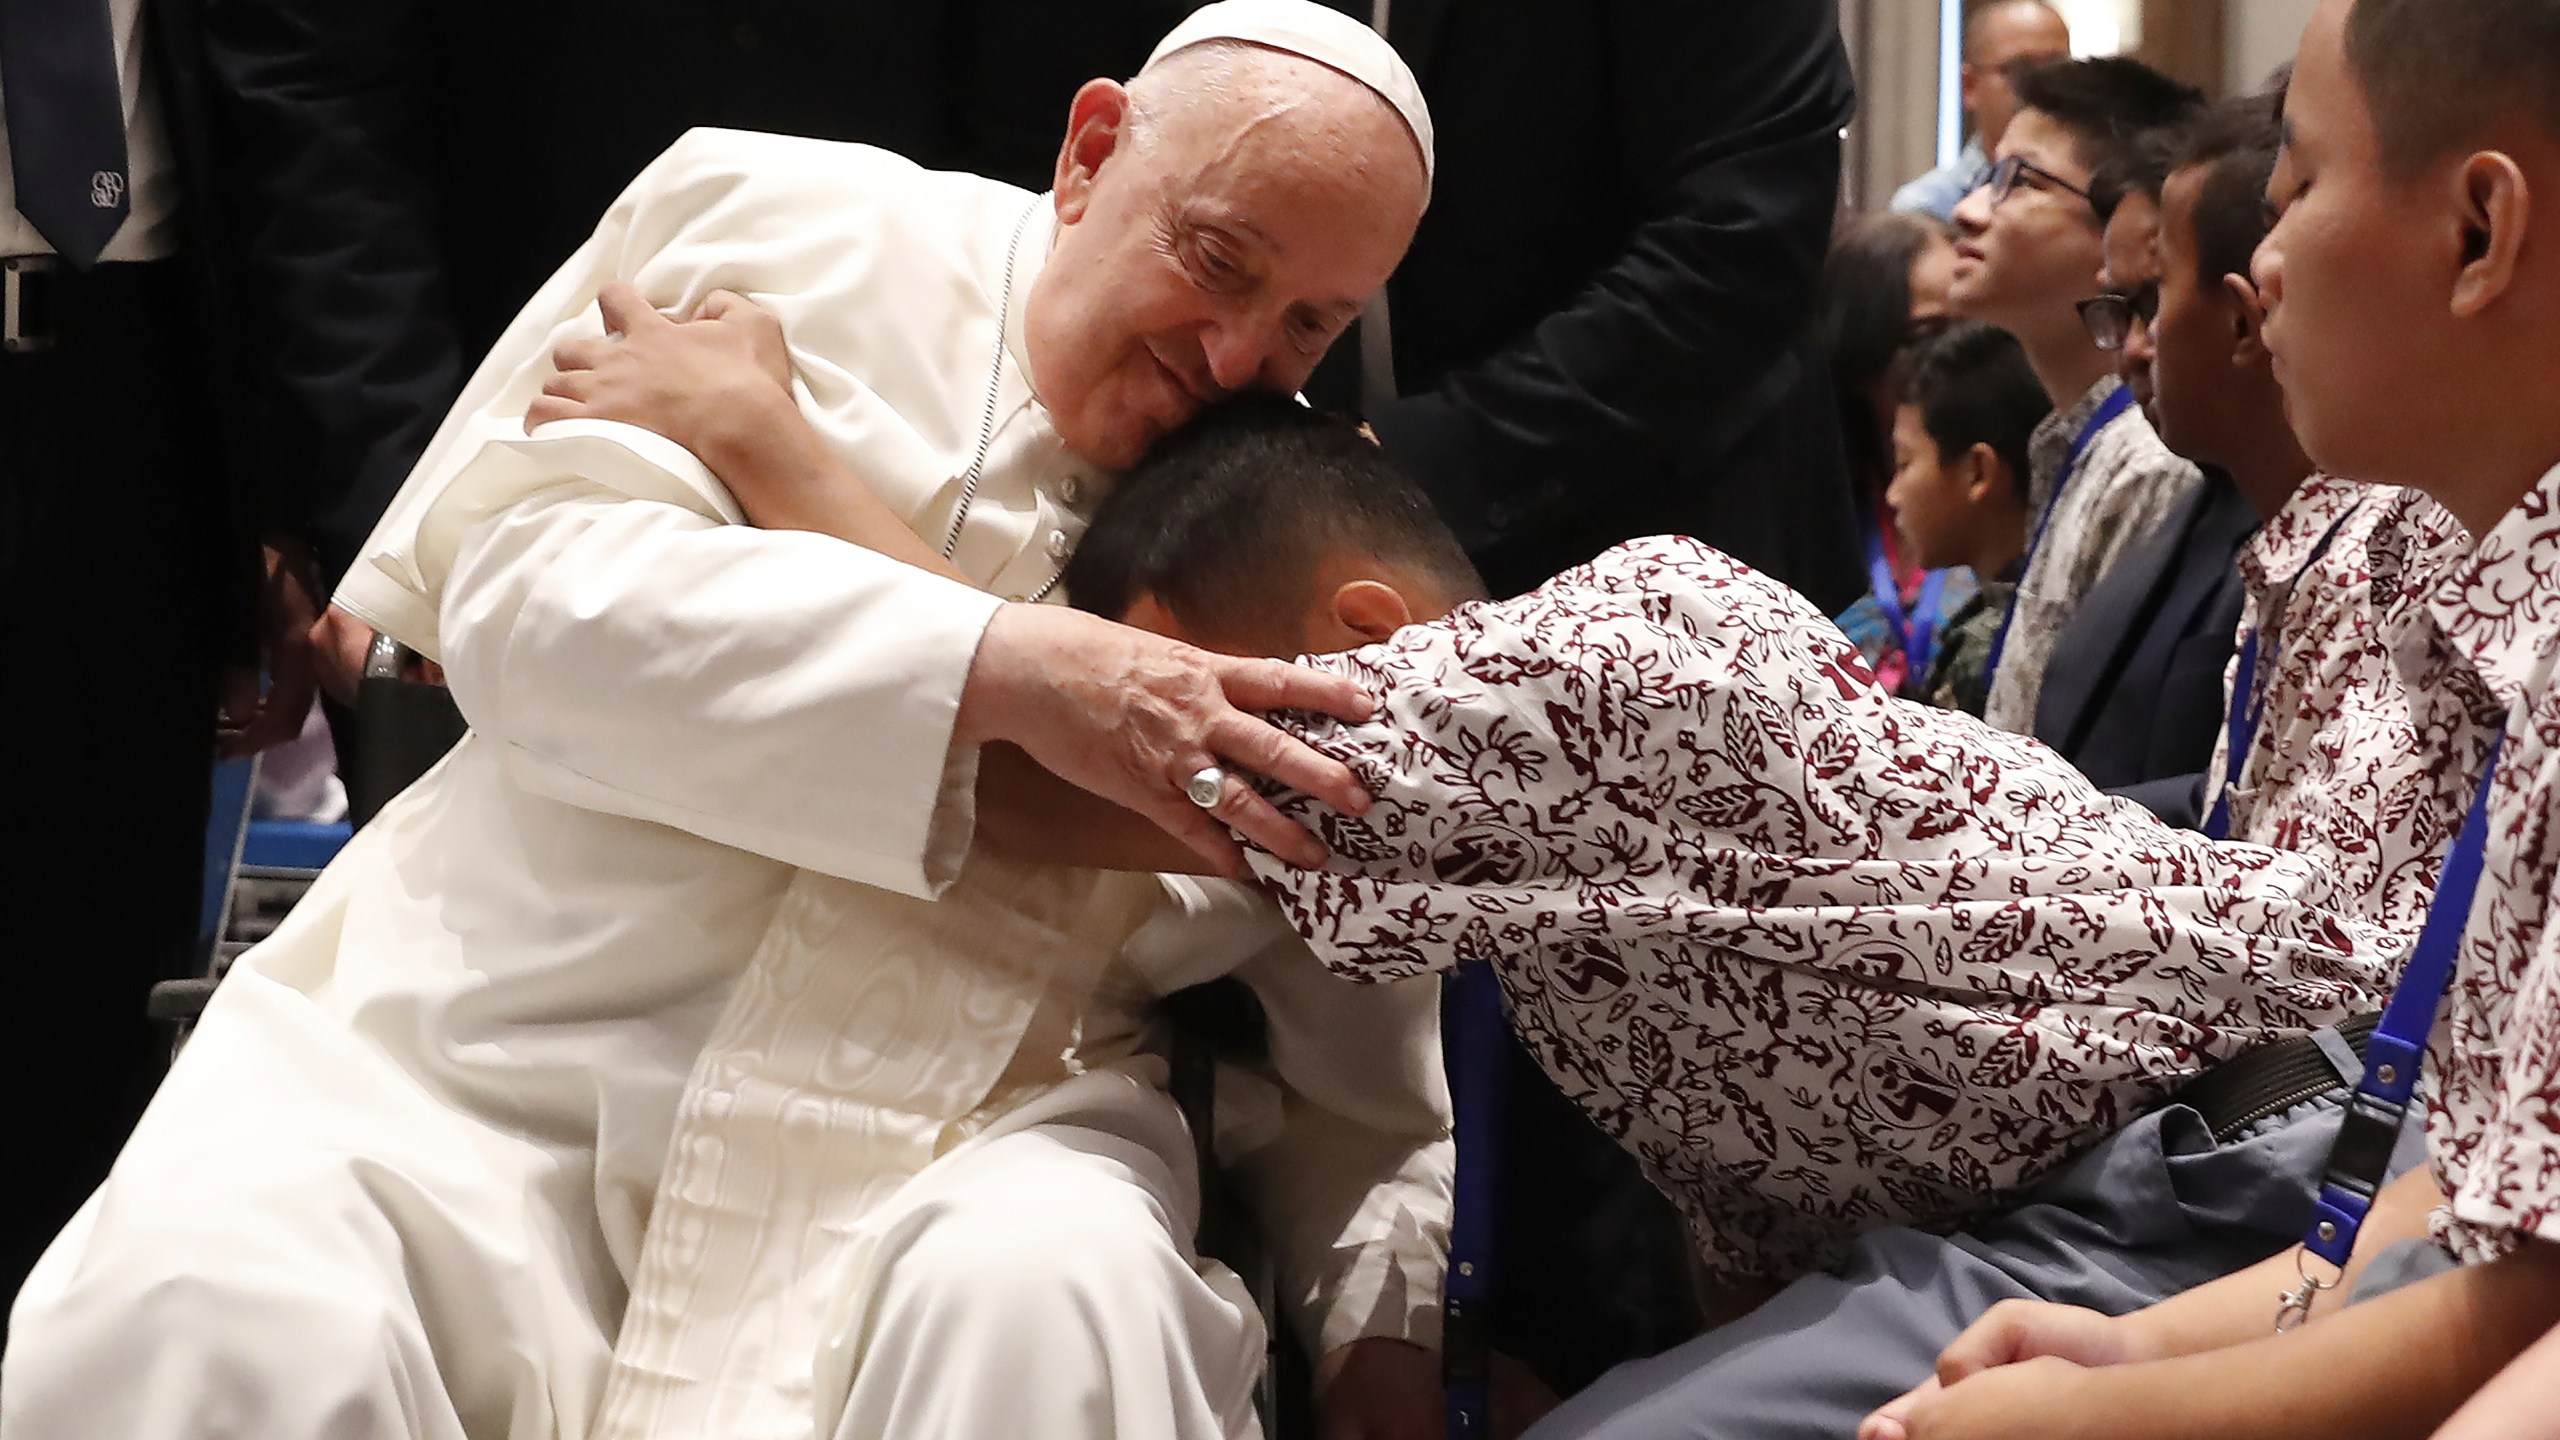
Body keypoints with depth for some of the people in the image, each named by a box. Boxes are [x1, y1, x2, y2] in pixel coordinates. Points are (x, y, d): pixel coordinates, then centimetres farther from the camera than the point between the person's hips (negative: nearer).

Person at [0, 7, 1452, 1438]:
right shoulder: (782, 226, 1)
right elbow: (529, 589, -13)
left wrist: (1383, 1319, 2)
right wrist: (1000, 672, -22)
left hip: (961, 1123, 1)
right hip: (502, 1048, 0)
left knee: (1057, 1306, -33)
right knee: (208, 1321, -26)